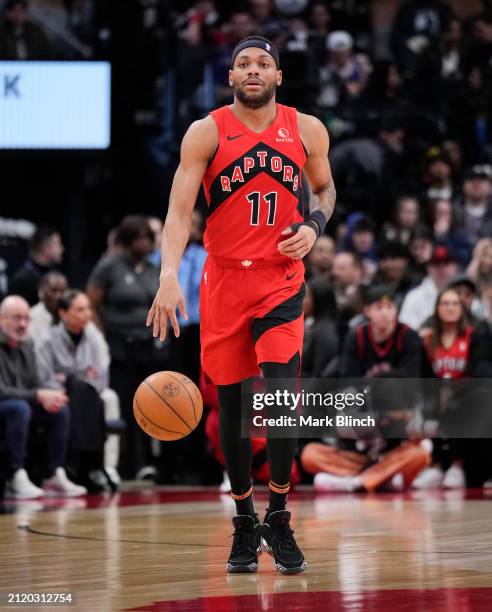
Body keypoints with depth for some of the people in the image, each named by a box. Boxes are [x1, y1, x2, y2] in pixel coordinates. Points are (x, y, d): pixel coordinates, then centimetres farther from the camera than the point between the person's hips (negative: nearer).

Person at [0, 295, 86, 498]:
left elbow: (35, 383, 11)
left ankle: (52, 477, -8)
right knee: (20, 408, -36)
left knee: (61, 410, -9)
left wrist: (49, 396, -13)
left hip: (21, 405, 8)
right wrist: (39, 396, -29)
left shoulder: (26, 347, 9)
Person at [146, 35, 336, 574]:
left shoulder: (307, 131, 1)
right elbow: (179, 209, -14)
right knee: (232, 406, 6)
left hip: (281, 281, 0)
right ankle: (244, 523, 22)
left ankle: (278, 520, 0)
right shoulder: (206, 133, -6)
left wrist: (314, 226, -3)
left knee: (281, 399, -15)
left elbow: (325, 189, 19)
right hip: (224, 281, 0)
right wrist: (169, 275, -29)